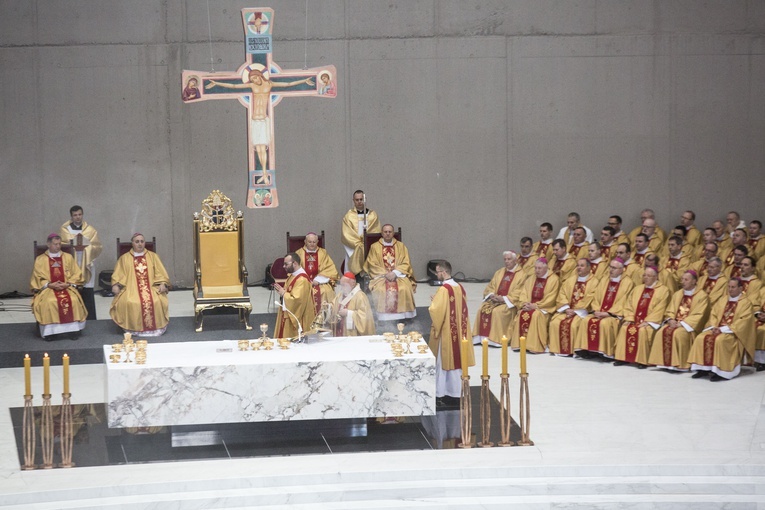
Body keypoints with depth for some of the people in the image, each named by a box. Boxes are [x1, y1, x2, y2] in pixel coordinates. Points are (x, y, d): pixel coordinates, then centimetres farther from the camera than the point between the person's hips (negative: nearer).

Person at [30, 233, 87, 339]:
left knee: (73, 300, -31)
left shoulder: (68, 257, 13)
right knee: (49, 302, -34)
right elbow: (38, 278, 2)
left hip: (66, 287, 1)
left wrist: (67, 284, -10)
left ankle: (73, 329, -22)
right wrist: (50, 285, -14)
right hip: (47, 289, -1)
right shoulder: (40, 259, 8)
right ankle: (50, 331, -27)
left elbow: (76, 275, 8)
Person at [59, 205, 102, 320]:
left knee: (87, 293, -4)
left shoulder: (90, 230, 8)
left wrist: (87, 246, -12)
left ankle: (90, 321, -1)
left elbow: (98, 246, 6)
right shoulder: (64, 230, 7)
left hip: (86, 266, 0)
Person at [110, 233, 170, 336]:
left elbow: (160, 273, 9)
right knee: (127, 303, -32)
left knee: (157, 301, -31)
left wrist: (162, 283, -10)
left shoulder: (153, 256, 17)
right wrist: (115, 285, -12)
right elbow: (118, 274, 7)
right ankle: (132, 327, -19)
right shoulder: (124, 258, 16)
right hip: (131, 289, 0)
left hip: (151, 288, 0)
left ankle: (155, 327, -18)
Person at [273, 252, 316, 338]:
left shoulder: (302, 280, -23)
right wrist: (282, 291, 0)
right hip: (288, 315, 10)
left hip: (296, 318, -10)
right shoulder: (292, 276, 9)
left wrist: (283, 293, -16)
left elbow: (296, 300, -30)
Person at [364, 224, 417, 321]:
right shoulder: (375, 247, 9)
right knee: (380, 290, -33)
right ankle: (383, 318, -27)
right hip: (380, 276, -1)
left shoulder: (401, 246, 12)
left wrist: (395, 273, -12)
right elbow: (372, 265, 2)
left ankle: (401, 316, -22)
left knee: (405, 289, -30)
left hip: (399, 275, 1)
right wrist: (385, 274, -12)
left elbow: (405, 264, 5)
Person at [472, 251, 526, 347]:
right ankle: (482, 336, -19)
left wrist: (503, 299, -19)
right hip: (495, 299, 6)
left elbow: (518, 294, -12)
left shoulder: (521, 274, -2)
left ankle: (496, 338, -26)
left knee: (497, 311, -32)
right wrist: (492, 295, -5)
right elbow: (490, 287, 17)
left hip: (510, 303, -6)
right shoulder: (499, 272, 19)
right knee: (482, 309, -19)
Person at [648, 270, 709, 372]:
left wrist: (682, 323, -19)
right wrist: (671, 320, -7)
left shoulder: (702, 296, -3)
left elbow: (697, 315, -12)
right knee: (662, 332, -23)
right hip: (675, 323, 6)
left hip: (689, 325, -6)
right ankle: (664, 362, -21)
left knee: (678, 334, -35)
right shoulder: (677, 294, 18)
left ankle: (679, 364, -29)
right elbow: (669, 311, 15)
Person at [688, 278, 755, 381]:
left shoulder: (746, 303, 0)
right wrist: (714, 327, -8)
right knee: (701, 338, -20)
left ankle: (720, 371, -32)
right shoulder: (722, 301, 20)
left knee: (720, 340, -36)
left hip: (734, 332, -6)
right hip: (718, 329, 6)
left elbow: (744, 320, -12)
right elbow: (713, 315, 15)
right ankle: (703, 369, -19)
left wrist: (724, 329, -19)